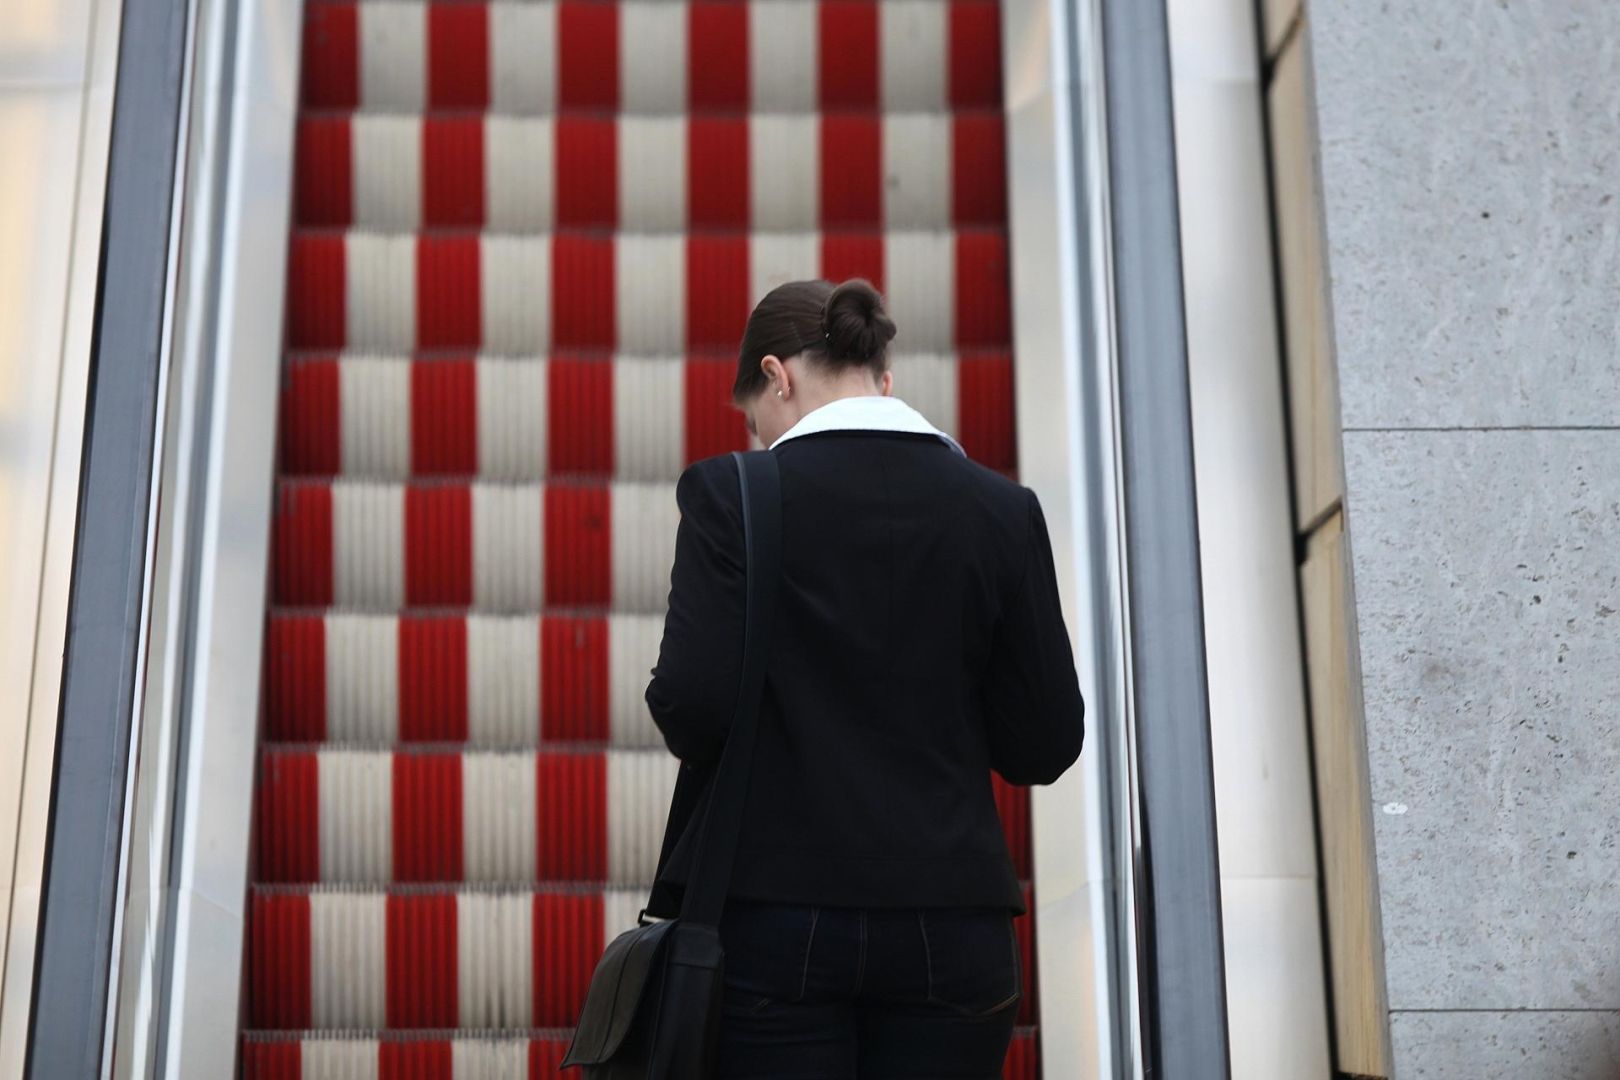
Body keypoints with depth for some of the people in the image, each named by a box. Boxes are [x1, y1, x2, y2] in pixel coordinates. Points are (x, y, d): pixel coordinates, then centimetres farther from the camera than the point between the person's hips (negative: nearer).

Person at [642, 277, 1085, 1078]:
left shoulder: (730, 493, -6)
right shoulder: (1002, 509, 3)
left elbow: (692, 710, -12)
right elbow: (1044, 744, 2)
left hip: (773, 914, -2)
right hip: (948, 919, 3)